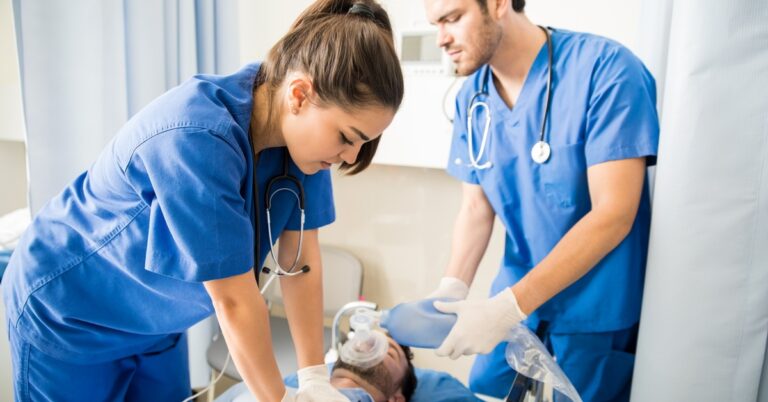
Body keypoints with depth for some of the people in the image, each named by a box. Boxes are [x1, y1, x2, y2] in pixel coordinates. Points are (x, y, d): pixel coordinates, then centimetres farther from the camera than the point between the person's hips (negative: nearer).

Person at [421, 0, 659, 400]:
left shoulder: (604, 69, -20)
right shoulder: (471, 99, -1)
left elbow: (613, 216, -23)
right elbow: (476, 207, 2)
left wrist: (507, 306, -27)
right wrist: (451, 288, -15)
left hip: (599, 313, -5)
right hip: (516, 304, 5)